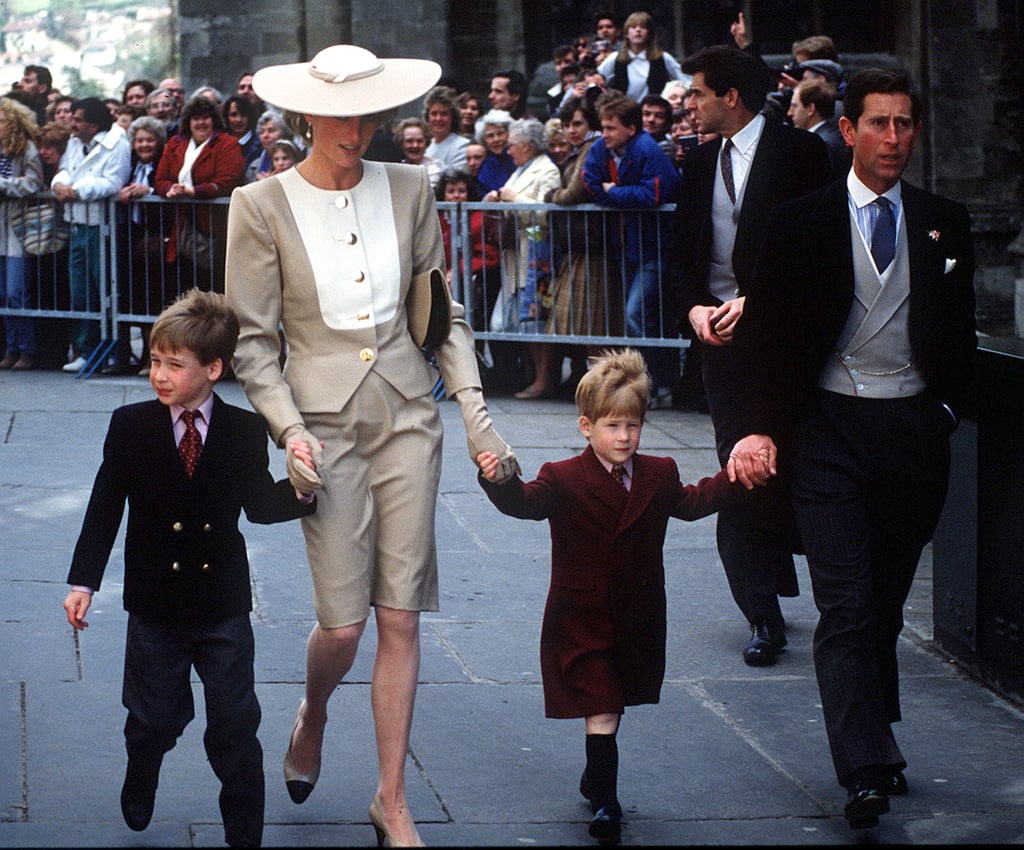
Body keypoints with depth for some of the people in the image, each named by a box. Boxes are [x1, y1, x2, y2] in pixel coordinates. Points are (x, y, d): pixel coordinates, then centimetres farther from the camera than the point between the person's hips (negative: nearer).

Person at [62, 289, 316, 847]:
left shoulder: (244, 432, -3)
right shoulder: (130, 426, -4)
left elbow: (259, 505, 0)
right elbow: (104, 508, -2)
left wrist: (298, 491, -21)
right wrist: (83, 581, -7)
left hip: (224, 607, 0)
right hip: (155, 605, 0)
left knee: (235, 726, 3)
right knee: (153, 719, 11)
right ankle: (138, 796, 40)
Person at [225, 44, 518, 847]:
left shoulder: (408, 189, 4)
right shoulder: (263, 206, -4)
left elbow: (444, 314, 10)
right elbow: (254, 341, -1)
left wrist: (476, 410, 1)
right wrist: (288, 431, -13)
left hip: (408, 416, 2)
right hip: (326, 420, -2)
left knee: (401, 617, 2)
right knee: (343, 622, -4)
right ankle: (312, 718, 31)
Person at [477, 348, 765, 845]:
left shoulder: (659, 476, 4)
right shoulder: (563, 479, -9)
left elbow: (691, 502, 21)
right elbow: (527, 502, -23)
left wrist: (732, 477, 12)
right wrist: (500, 481, -43)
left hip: (637, 623, 4)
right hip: (583, 622, -4)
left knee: (610, 707, 18)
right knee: (601, 713, -9)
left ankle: (595, 779, 40)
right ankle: (605, 804, -3)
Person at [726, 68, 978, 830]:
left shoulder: (945, 225, 8)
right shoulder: (800, 224, 1)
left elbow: (961, 335, 15)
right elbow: (768, 336, 0)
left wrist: (948, 410, 5)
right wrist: (764, 425, -11)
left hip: (915, 430, 2)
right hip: (831, 430, -2)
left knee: (887, 601, 11)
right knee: (845, 604, -10)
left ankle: (874, 742, 25)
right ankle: (867, 771, -14)